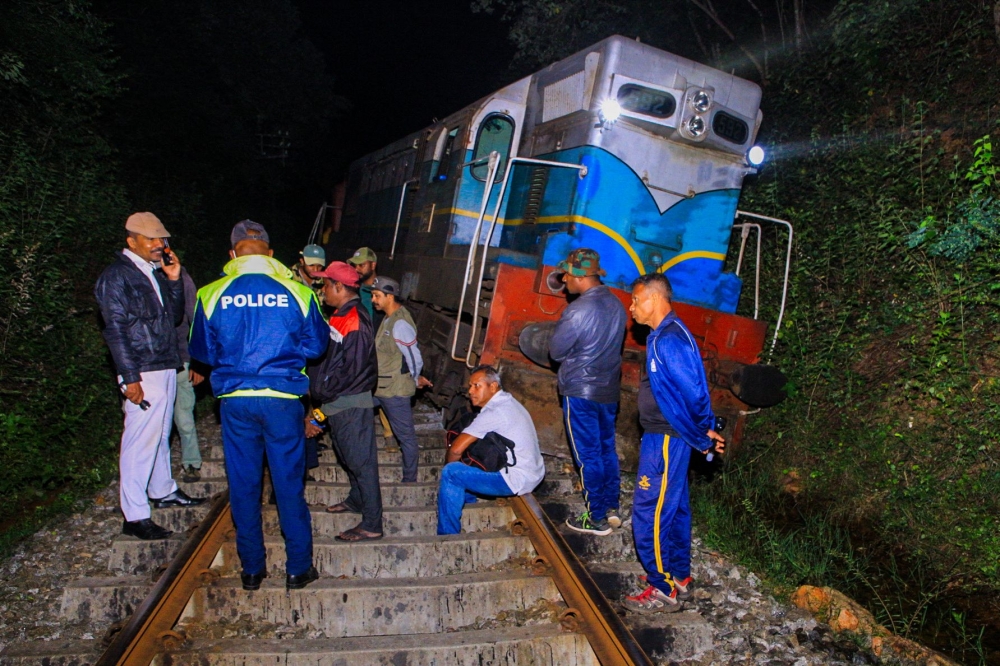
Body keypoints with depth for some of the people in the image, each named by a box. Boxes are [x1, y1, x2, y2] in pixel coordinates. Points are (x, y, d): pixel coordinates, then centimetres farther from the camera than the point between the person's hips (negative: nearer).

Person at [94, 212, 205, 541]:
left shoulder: (156, 273, 16)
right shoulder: (116, 277, -8)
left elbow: (175, 316, 16)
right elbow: (115, 331, -12)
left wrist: (174, 280, 3)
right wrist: (130, 378, -17)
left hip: (166, 368, 8)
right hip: (142, 374, -8)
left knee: (160, 436, 19)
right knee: (141, 441, -6)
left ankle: (163, 491, 34)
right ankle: (135, 516, 0)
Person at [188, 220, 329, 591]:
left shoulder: (212, 295, -1)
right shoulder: (297, 292, -4)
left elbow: (202, 351, 9)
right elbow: (316, 345, 4)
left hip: (235, 400, 1)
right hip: (283, 398, -1)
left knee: (243, 485, 12)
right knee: (289, 484, 9)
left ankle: (252, 569, 23)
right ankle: (298, 568, 18)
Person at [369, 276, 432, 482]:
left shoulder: (400, 324, -22)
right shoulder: (389, 318, 9)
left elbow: (414, 359, -19)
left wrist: (415, 379, -1)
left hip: (395, 390, -9)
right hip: (380, 387, 9)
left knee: (405, 435, 5)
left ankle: (409, 480, 18)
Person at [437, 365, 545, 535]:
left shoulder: (494, 411, -19)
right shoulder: (508, 402, 12)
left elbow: (455, 449, -20)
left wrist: (449, 467, 0)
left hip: (517, 479, -11)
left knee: (451, 472, -15)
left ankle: (447, 536, -5)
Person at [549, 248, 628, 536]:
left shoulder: (579, 310, -21)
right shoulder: (616, 304, 4)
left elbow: (556, 351, -13)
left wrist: (557, 330, 5)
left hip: (581, 392, -8)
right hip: (609, 390, 8)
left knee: (588, 455, 3)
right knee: (607, 450, 17)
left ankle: (596, 518, 13)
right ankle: (611, 509, 28)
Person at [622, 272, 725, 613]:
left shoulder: (669, 339, -22)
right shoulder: (665, 335, 11)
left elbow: (693, 392, -26)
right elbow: (692, 389, 12)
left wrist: (702, 434, -13)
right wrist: (703, 432, 9)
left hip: (664, 441, -10)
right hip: (664, 438, 10)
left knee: (650, 515, -1)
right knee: (674, 508, 19)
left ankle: (663, 591, 12)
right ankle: (679, 577, 33)